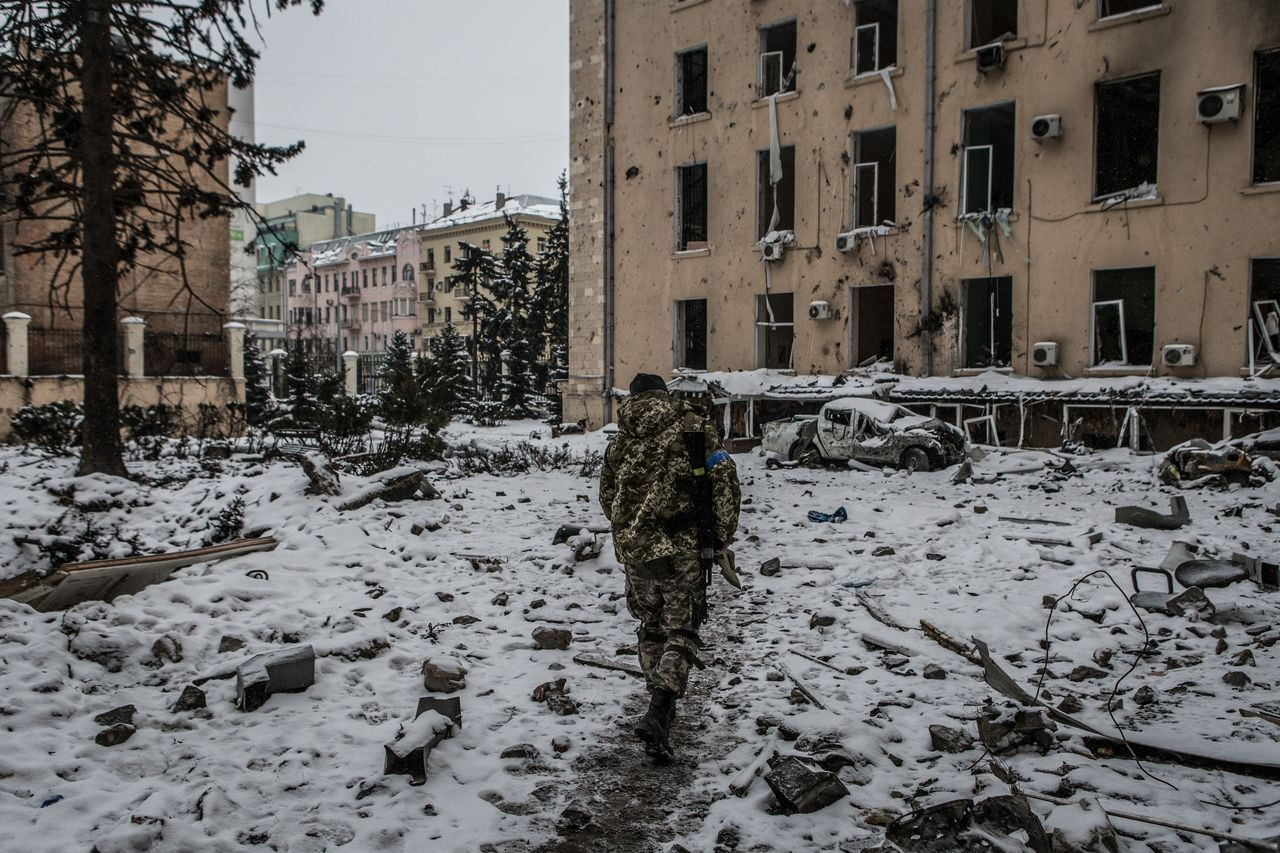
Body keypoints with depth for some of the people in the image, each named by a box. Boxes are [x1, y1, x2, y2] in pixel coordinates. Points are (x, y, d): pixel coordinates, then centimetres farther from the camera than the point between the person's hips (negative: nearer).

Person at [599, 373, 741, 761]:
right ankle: (657, 713, -14)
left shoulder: (620, 440, 9)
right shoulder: (693, 427, -2)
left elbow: (607, 498, 16)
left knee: (651, 629, 20)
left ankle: (662, 706, 30)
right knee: (681, 631, 3)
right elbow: (724, 478, -8)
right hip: (682, 549, -3)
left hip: (635, 551, 4)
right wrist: (722, 535, 1)